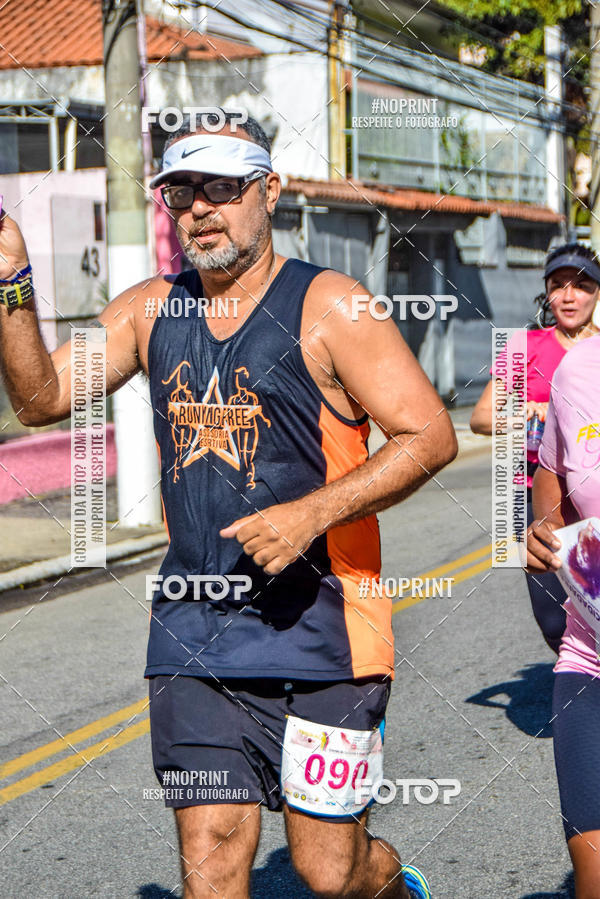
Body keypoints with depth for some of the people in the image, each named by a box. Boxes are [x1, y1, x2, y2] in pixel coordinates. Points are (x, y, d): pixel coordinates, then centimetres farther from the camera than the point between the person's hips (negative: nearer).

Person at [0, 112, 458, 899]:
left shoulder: (327, 309, -7)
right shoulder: (150, 310, 8)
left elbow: (431, 436, -10)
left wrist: (314, 513, -21)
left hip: (320, 625, -4)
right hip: (194, 630, 4)